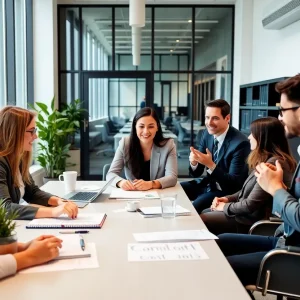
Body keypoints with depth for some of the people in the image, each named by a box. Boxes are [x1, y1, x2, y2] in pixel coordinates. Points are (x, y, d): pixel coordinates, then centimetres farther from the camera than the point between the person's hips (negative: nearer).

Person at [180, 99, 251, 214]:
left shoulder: (240, 143, -22)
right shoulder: (207, 133, -1)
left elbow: (234, 184, -22)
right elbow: (196, 173, 3)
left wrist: (211, 165, -33)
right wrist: (194, 162, -21)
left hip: (226, 191, -7)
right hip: (208, 184, 7)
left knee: (192, 207, -27)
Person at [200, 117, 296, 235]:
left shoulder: (273, 163, -25)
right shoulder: (265, 160, 8)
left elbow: (250, 205, -25)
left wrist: (225, 206, -9)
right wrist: (227, 199, 4)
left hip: (254, 220, -10)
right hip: (247, 212, 10)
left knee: (201, 220, -5)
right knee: (204, 213, 13)